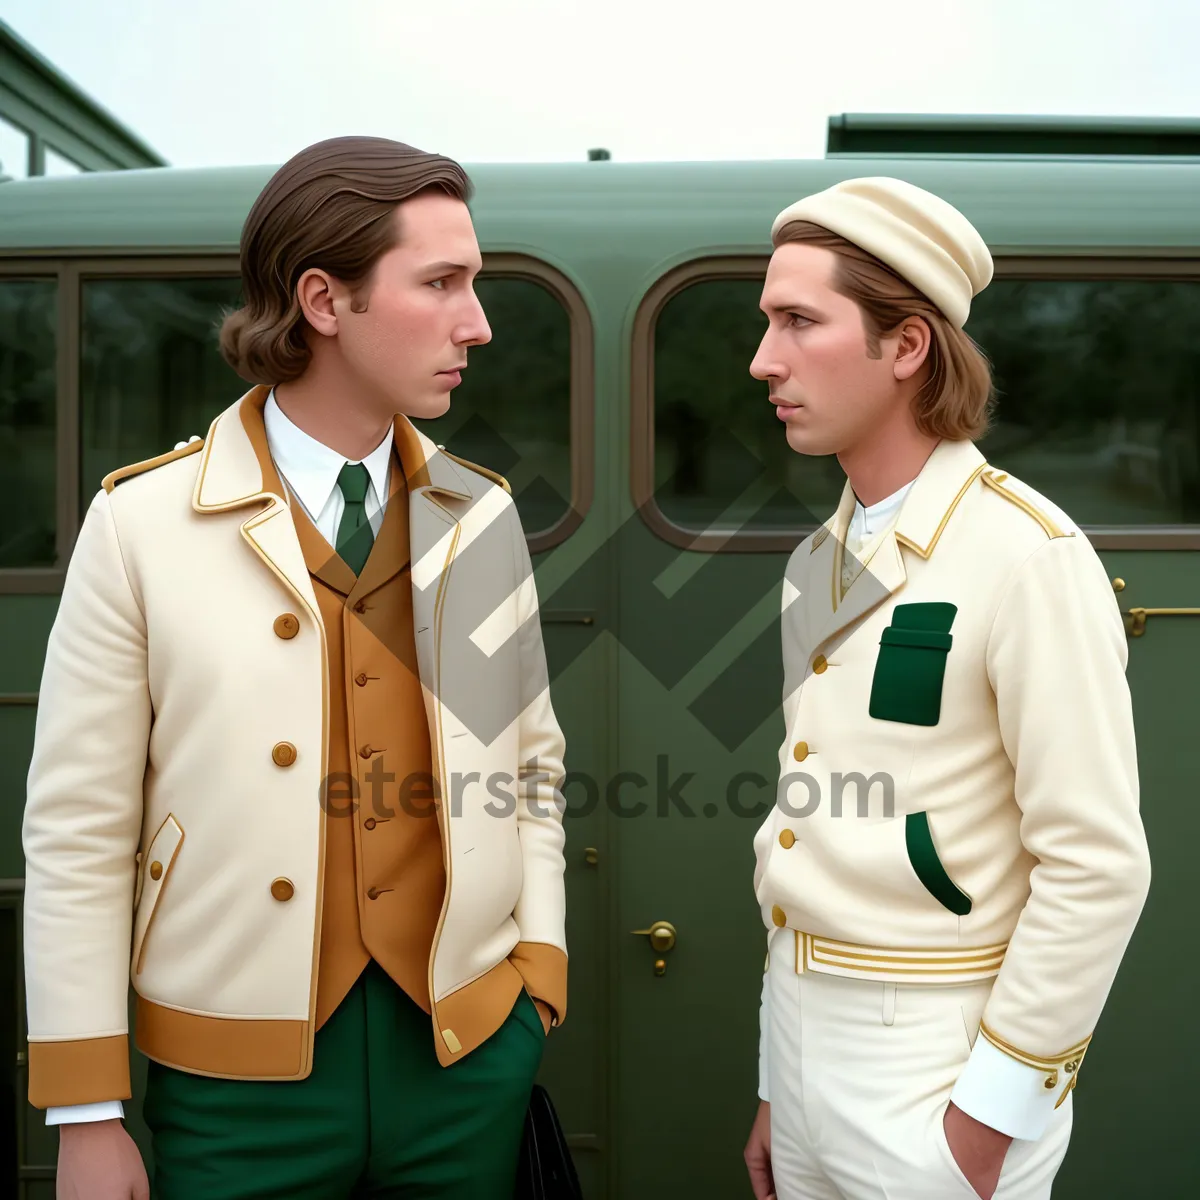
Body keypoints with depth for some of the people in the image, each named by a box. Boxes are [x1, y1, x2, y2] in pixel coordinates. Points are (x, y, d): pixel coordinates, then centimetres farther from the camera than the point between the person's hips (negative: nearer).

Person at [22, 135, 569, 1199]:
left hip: (469, 1050, 3)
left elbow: (532, 764, 10)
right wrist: (85, 1114, -4)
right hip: (237, 1075, -3)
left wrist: (538, 962, 1)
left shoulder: (484, 514, 3)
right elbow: (77, 830, -6)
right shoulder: (141, 522, -8)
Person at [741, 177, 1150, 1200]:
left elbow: (1098, 869, -17)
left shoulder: (1028, 558, -16)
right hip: (802, 1039, 7)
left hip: (933, 1067, -7)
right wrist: (776, 1082, 13)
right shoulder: (817, 561, 6)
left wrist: (990, 1114, -14)